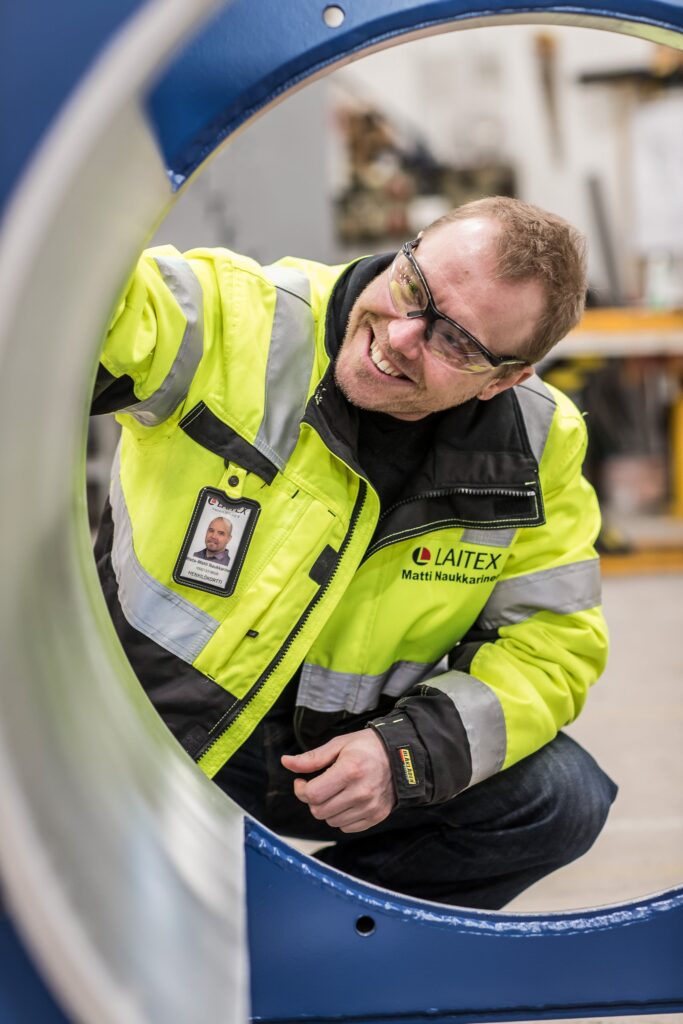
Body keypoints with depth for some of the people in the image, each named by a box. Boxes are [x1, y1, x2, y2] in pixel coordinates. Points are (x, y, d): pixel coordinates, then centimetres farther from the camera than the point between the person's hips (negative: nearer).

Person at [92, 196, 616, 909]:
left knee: (562, 797, -16)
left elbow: (551, 645, -3)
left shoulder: (540, 447, -8)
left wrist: (410, 752, -19)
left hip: (340, 748, 4)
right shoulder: (232, 317, -19)